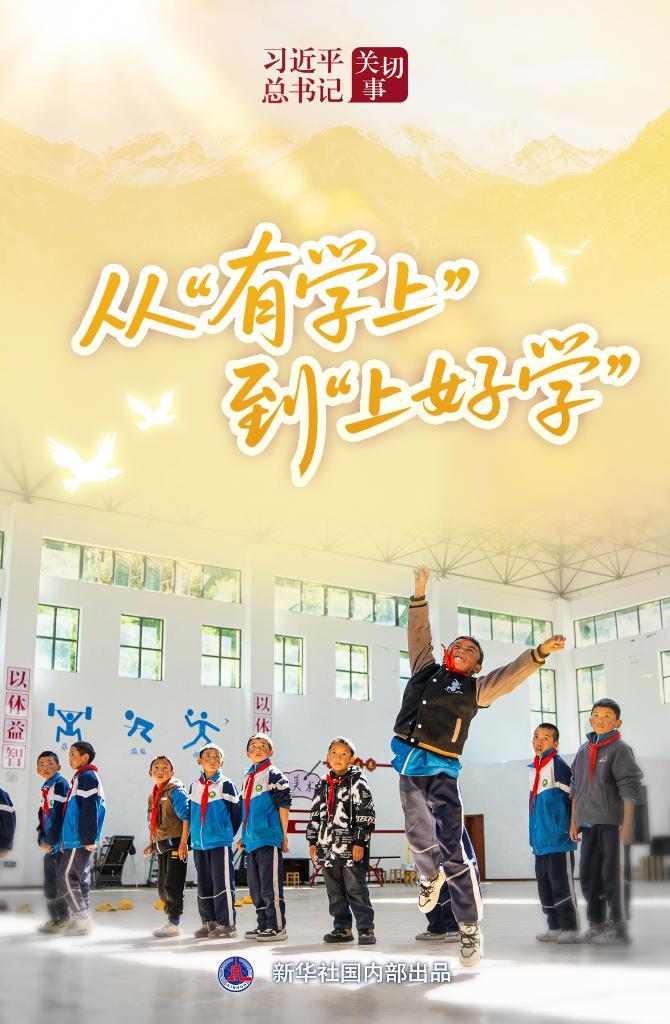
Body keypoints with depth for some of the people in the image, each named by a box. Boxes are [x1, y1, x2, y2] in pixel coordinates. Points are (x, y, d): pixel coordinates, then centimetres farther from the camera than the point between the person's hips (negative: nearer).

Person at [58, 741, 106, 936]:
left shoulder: (87, 777, -12)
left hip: (79, 840, -10)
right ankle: (81, 920, 15)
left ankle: (82, 918, -7)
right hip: (78, 839, 10)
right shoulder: (82, 777, 20)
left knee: (66, 876, -9)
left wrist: (88, 839, -23)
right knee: (80, 879, 11)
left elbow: (90, 810, -20)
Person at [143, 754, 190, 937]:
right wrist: (152, 843, 16)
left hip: (175, 843, -9)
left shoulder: (176, 790, -9)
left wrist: (183, 843, -21)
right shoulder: (152, 796, 17)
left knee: (173, 884, -9)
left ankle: (174, 923, -3)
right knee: (162, 886, 13)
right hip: (161, 845, 9)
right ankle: (171, 919, 23)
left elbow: (186, 817, -16)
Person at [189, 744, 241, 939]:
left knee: (222, 883, -7)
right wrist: (194, 836, 14)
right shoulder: (195, 786, 13)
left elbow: (236, 812, -2)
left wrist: (228, 834, 2)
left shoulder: (226, 785, -4)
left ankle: (226, 924, -1)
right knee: (204, 884, 11)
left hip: (220, 842, -6)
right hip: (199, 844, 6)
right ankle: (208, 922, 19)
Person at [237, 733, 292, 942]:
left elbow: (283, 805, -9)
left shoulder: (273, 775, -6)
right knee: (255, 886, 14)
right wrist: (244, 836, 21)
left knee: (270, 885, -6)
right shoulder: (248, 777, 18)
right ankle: (263, 925, 25)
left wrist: (284, 835, -11)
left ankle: (277, 927, 1)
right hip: (252, 840, 9)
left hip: (269, 838, -9)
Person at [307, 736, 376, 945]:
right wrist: (313, 841, 13)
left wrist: (360, 842, -13)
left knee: (356, 888, -5)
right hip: (328, 846, 6)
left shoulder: (357, 783, -4)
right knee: (335, 891, 11)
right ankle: (342, 928, 20)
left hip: (351, 848, -6)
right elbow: (315, 815, 18)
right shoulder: (322, 784, 13)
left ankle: (366, 928, 1)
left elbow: (366, 815, -8)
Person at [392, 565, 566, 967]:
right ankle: (431, 875, 39)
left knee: (453, 847, -10)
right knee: (419, 834, 5)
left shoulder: (474, 688, 9)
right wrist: (420, 595, 19)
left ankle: (470, 928, -3)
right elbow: (419, 633, 23)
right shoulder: (425, 669, 18)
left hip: (441, 771, -3)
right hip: (409, 766, 3)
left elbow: (510, 675, -1)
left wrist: (540, 652, -15)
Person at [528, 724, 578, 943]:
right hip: (541, 840, 8)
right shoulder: (534, 768, 14)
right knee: (544, 882, 12)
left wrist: (573, 827, -9)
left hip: (559, 837, -8)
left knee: (560, 881, -4)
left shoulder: (558, 765, -11)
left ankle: (570, 927, 5)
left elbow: (573, 795, -11)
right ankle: (555, 927, 21)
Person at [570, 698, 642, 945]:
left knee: (615, 874, -4)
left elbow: (629, 788, -9)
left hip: (613, 822, -7)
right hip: (589, 824, 7)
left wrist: (627, 822, -15)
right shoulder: (583, 751, 15)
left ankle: (619, 928, 3)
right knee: (588, 875, 10)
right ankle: (596, 925, 20)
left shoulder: (620, 749, -3)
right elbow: (576, 788, 20)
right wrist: (574, 821, 17)